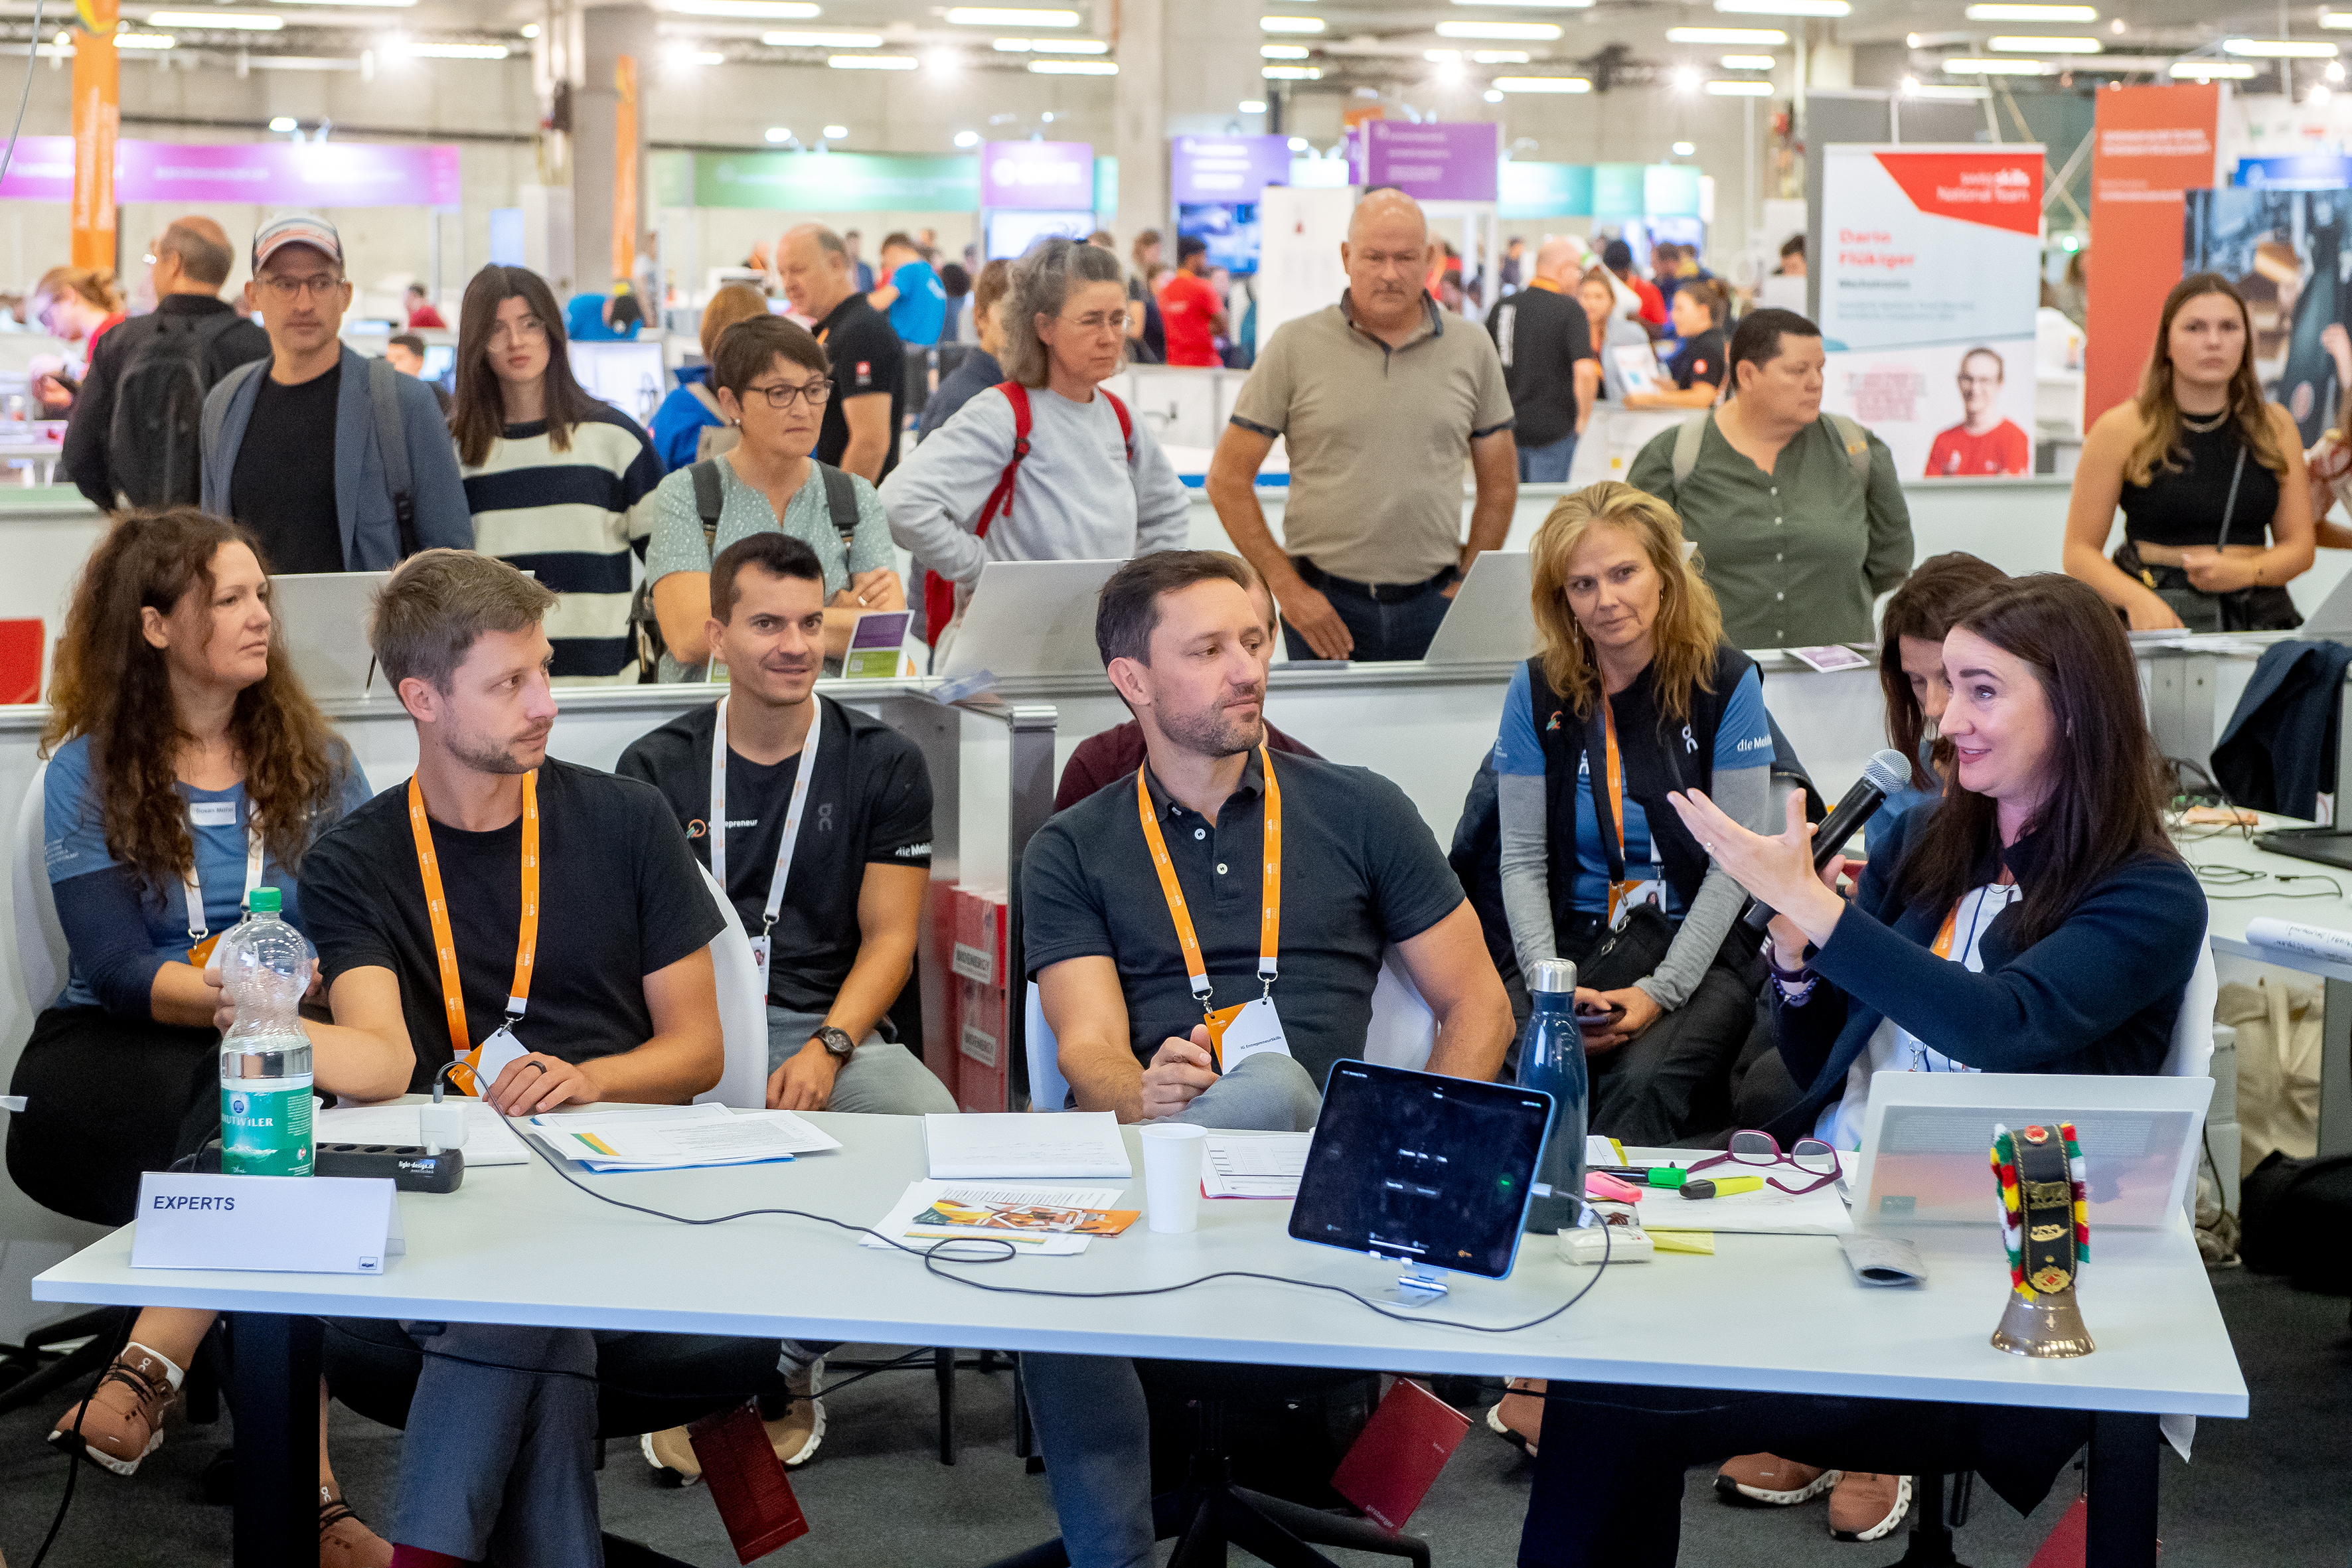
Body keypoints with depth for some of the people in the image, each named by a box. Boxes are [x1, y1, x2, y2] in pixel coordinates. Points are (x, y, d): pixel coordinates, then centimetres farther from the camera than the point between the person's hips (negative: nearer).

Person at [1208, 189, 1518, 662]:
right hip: (1324, 608, -1)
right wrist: (1287, 588, -5)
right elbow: (1228, 478, 0)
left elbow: (1499, 482, 15)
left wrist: (1467, 583, 5)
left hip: (1433, 605, 2)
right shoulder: (1295, 346, 0)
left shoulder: (1471, 348, 6)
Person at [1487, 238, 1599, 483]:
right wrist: (1583, 418, -8)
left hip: (1508, 428, 6)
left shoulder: (1503, 306, 6)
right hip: (1553, 429, -5)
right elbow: (1585, 371, -22)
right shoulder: (1570, 310, -12)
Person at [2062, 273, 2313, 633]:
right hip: (2156, 614, -3)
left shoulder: (2277, 428, 11)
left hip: (2260, 617, 3)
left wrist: (2244, 572, -9)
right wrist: (2137, 599, -19)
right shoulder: (2121, 430, 1)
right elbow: (2080, 550, -1)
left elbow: (2300, 545, 13)